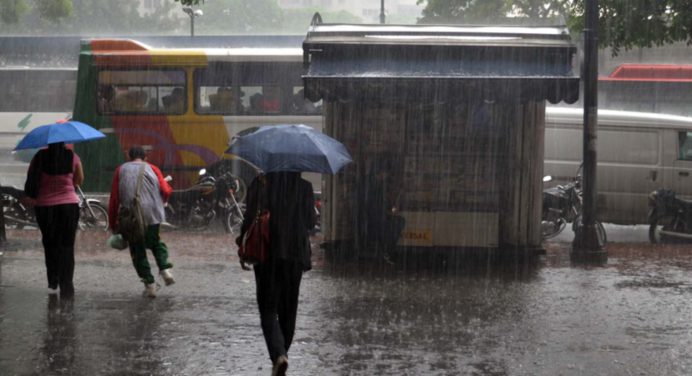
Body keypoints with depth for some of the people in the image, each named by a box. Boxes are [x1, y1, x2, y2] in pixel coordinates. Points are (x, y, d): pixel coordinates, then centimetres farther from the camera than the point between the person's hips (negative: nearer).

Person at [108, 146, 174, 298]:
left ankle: (149, 284, 3)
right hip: (153, 214, 1)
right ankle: (165, 268, 1)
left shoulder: (121, 170, 13)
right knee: (156, 242, 23)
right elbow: (166, 191, 1)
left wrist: (113, 224, 11)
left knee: (138, 251, 9)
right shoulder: (152, 169, 13)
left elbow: (114, 199, 7)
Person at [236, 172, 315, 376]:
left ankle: (279, 354, -22)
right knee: (288, 309, 16)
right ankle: (281, 353, 24)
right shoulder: (304, 187, -2)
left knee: (268, 309, -1)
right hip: (295, 254, 2)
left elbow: (251, 219, -7)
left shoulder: (259, 184, -7)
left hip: (266, 254, -2)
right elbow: (310, 222, 3)